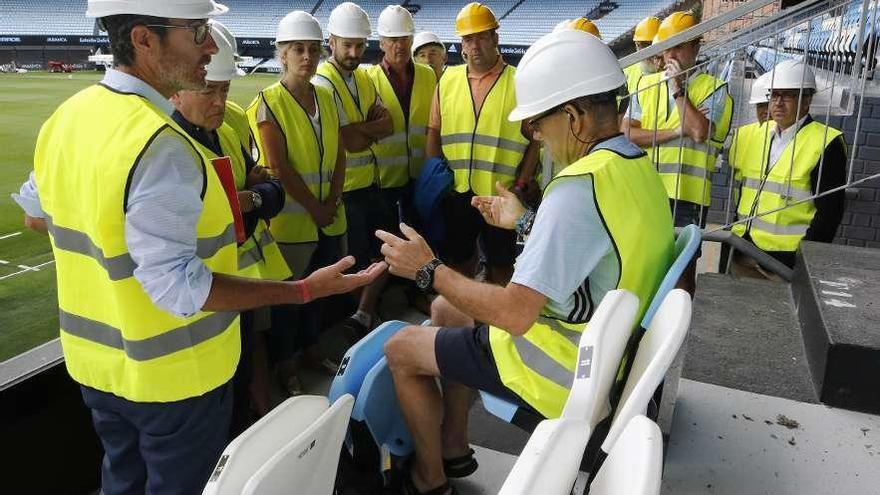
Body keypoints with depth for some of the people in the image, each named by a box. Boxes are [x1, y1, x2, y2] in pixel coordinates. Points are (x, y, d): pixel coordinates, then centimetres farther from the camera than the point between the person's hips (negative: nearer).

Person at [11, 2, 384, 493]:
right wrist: (305, 290, -28)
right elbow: (177, 285, -31)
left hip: (97, 359, 8)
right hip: (170, 373, -7)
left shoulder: (65, 117, -2)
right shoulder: (161, 146, -30)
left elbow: (35, 213, 13)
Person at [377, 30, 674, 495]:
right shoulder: (639, 168, 0)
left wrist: (429, 270, -19)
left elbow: (514, 314, -31)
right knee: (445, 310, 23)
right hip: (597, 347, 10)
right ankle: (453, 447, 32)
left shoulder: (579, 186, -31)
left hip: (559, 370, -9)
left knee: (400, 349, 4)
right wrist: (526, 221, 18)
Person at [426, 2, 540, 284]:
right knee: (458, 262, 15)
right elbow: (434, 132, 9)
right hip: (456, 194, 3)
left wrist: (522, 184, -8)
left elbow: (536, 139, -2)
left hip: (502, 195, -2)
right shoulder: (448, 80, 6)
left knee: (500, 265, 11)